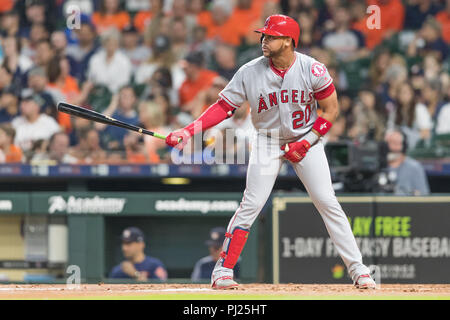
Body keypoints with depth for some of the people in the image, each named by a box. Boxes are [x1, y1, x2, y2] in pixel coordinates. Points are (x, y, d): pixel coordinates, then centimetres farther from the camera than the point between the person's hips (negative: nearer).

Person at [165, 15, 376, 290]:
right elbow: (223, 107, -10)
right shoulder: (250, 73, -14)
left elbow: (331, 109, -7)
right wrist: (189, 131, -22)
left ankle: (357, 268, -1)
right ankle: (223, 271, -1)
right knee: (251, 205, -9)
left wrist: (306, 143, -15)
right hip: (268, 141, 0)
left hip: (307, 138, 0)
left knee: (327, 202, -7)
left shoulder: (312, 69, -16)